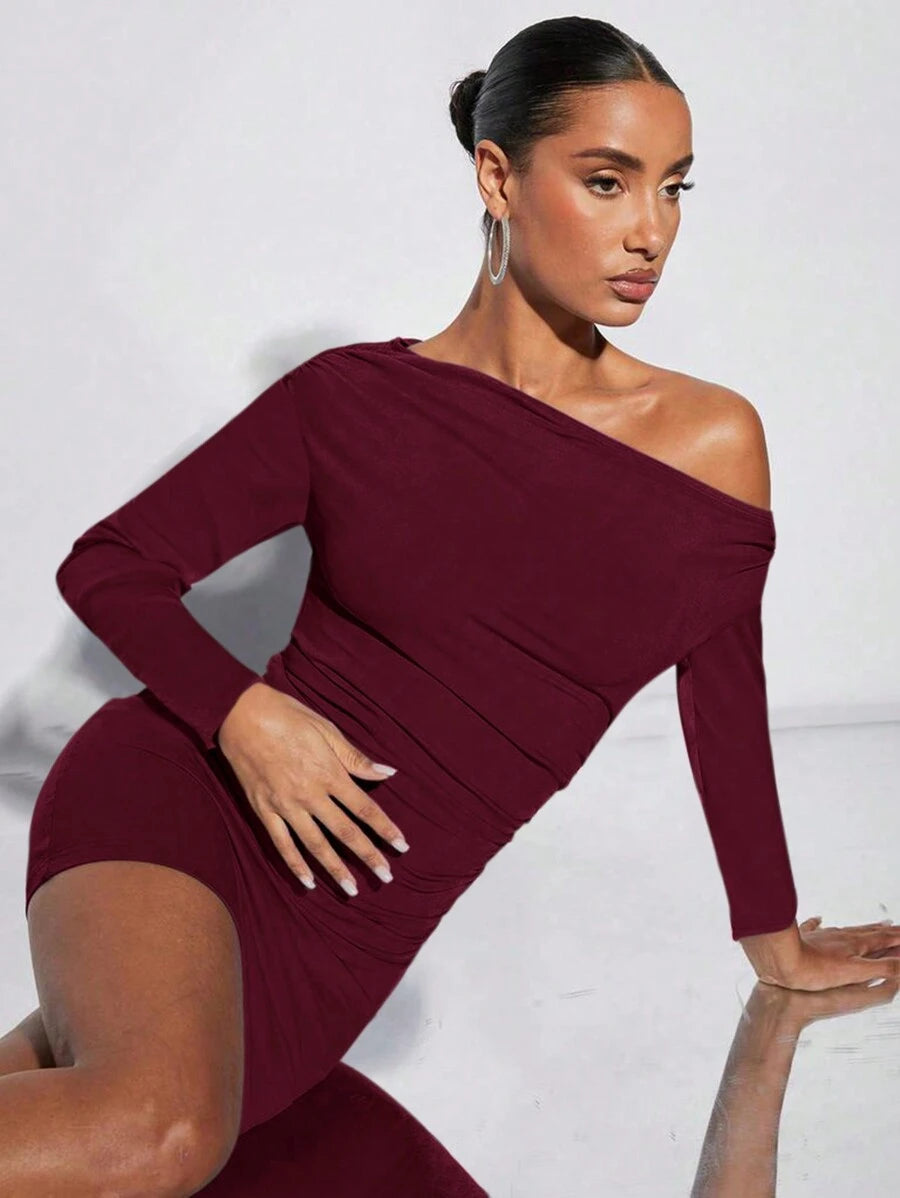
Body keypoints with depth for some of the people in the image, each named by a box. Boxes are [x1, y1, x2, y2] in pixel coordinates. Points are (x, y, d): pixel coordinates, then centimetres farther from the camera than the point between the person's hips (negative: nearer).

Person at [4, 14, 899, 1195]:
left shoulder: (712, 443, 0)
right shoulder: (352, 399, -3)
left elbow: (726, 708, 13)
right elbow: (108, 565, 4)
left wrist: (773, 937, 25)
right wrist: (242, 711, -14)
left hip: (340, 942, 3)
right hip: (180, 798, -3)